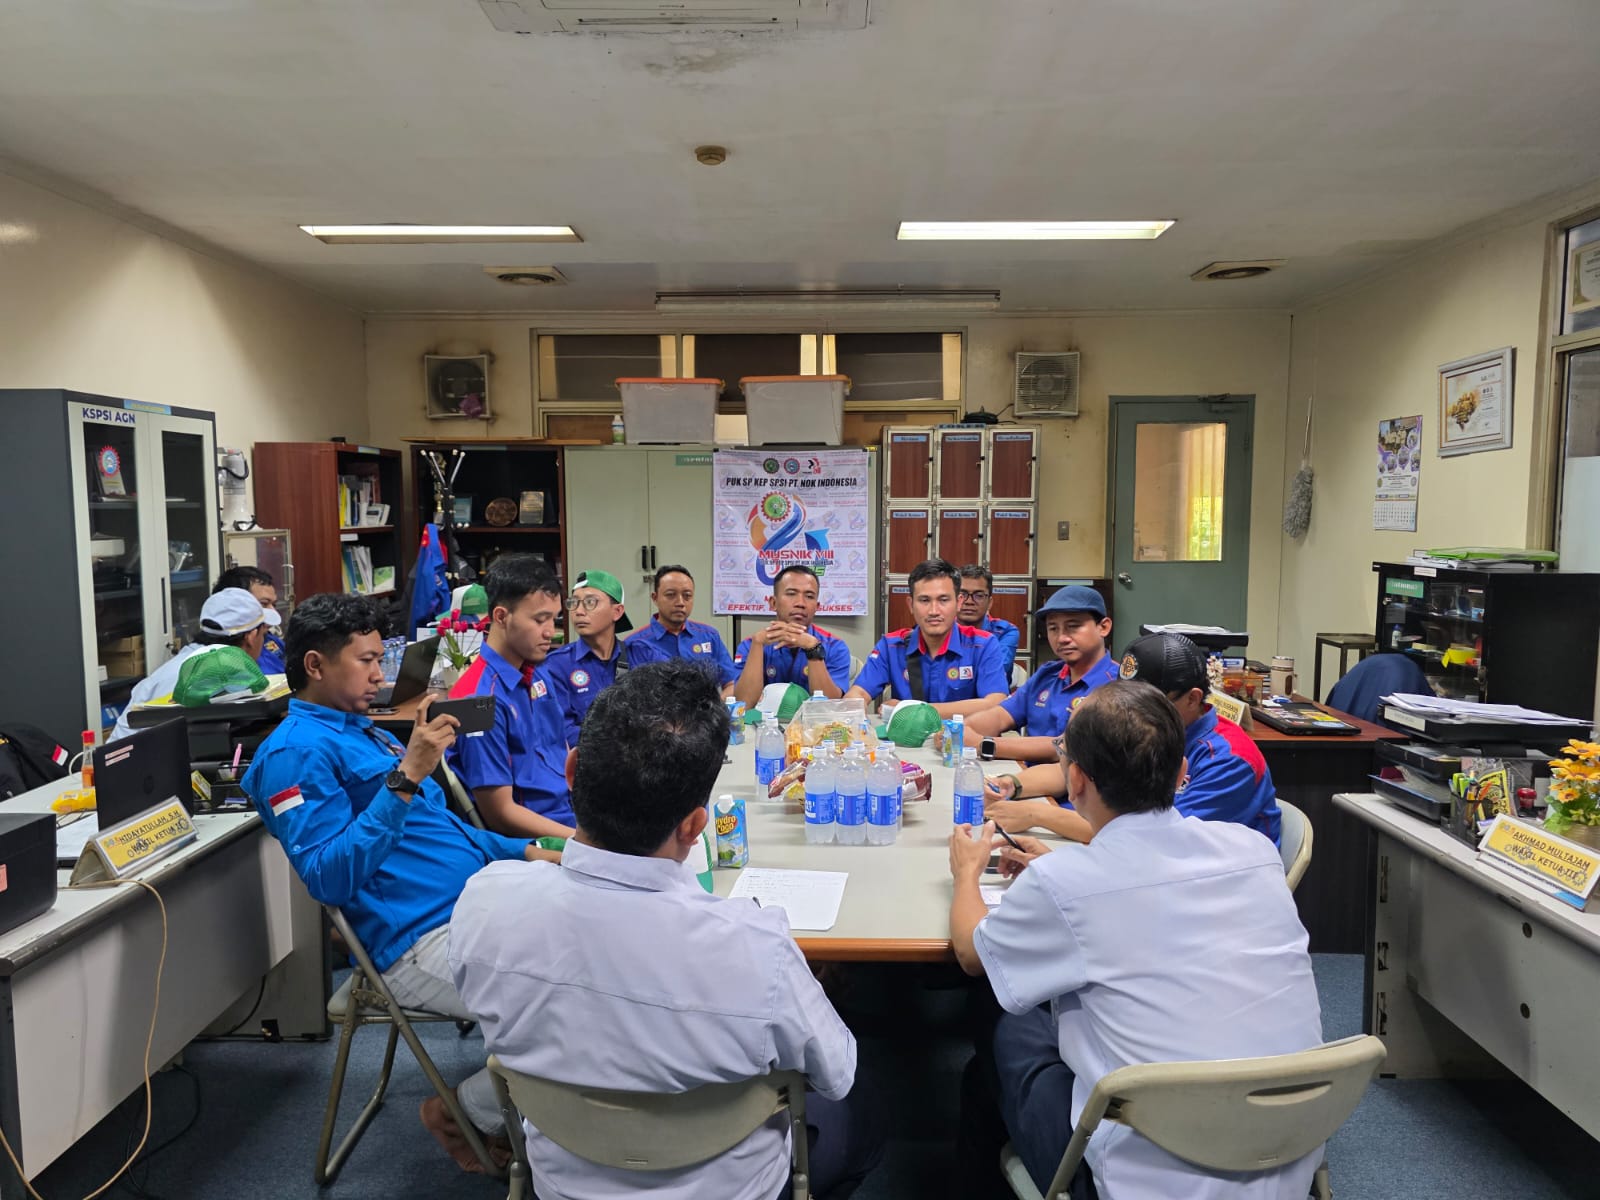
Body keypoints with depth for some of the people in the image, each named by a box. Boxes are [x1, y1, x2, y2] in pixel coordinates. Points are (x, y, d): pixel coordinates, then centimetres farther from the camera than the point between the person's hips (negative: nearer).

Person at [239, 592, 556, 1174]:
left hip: (476, 905, 10)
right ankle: (466, 1113, 7)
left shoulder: (365, 731, 18)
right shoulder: (298, 750, -10)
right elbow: (329, 878, -22)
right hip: (423, 942, -10)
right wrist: (404, 780, -27)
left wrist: (524, 851, 13)